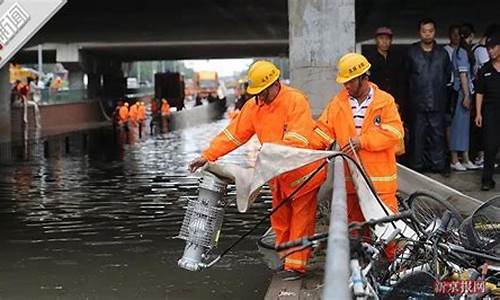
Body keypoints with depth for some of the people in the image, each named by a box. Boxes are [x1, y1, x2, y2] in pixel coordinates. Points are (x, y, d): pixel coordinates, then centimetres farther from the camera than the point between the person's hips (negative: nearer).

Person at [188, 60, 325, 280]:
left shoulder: (296, 101, -22)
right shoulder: (254, 106, -2)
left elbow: (297, 140, -30)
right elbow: (233, 134, -3)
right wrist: (207, 155, -11)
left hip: (301, 171, -6)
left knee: (301, 218, 2)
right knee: (280, 218, 14)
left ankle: (296, 264, 8)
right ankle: (283, 257, 28)